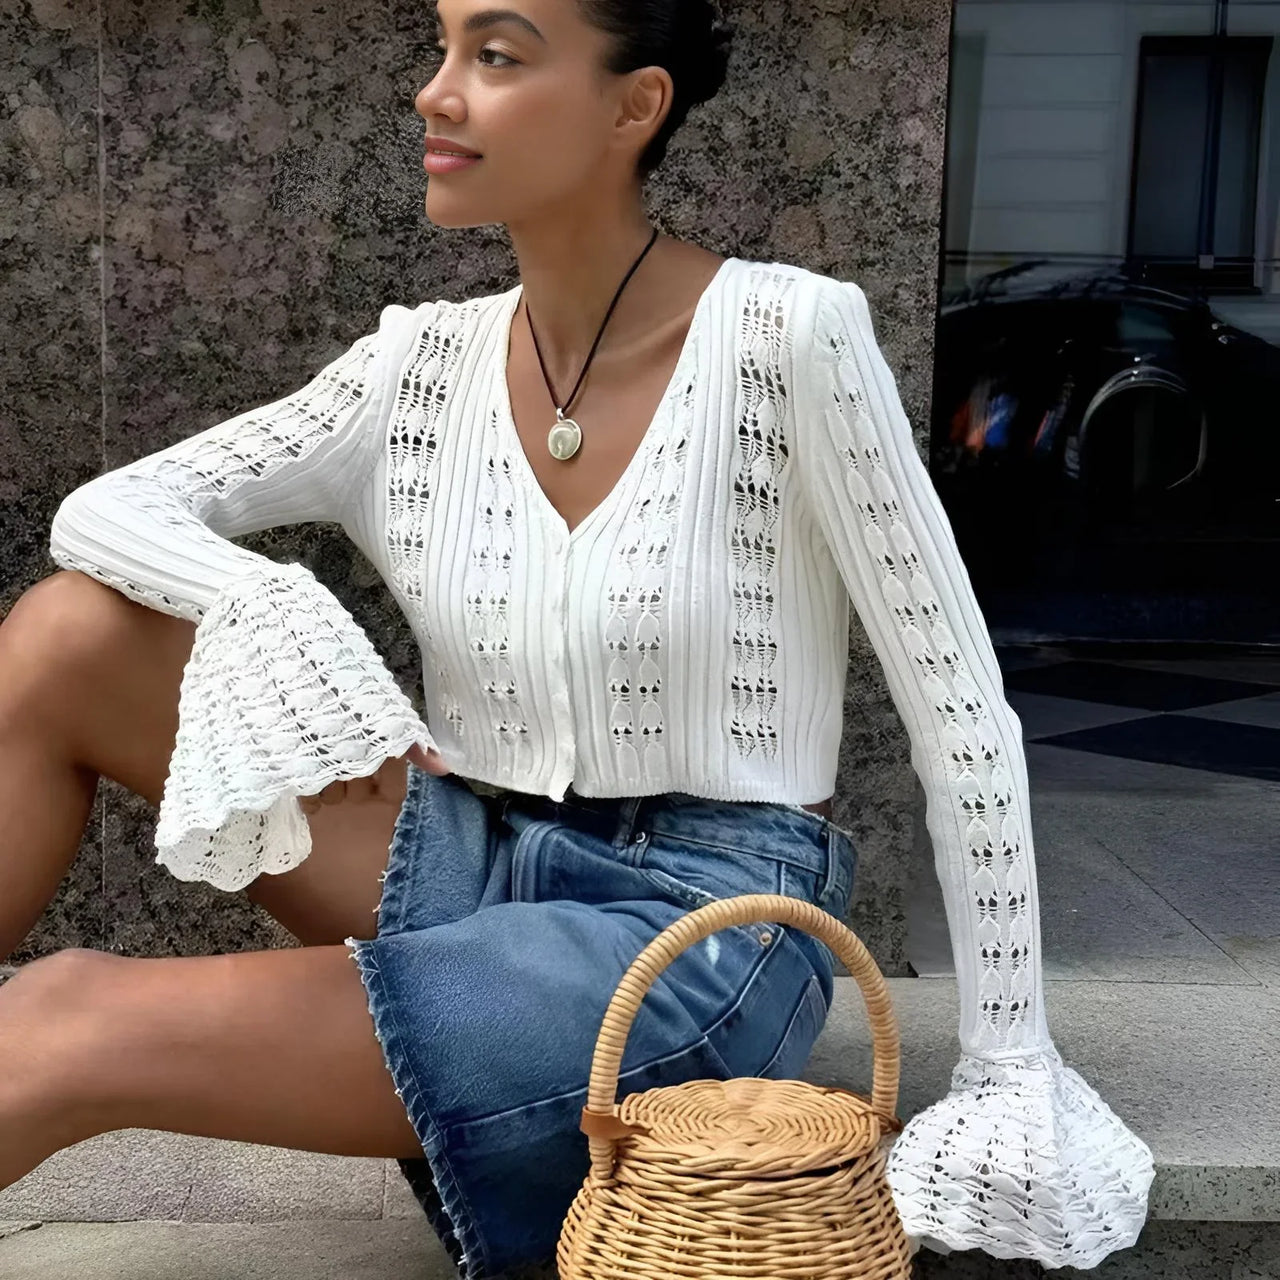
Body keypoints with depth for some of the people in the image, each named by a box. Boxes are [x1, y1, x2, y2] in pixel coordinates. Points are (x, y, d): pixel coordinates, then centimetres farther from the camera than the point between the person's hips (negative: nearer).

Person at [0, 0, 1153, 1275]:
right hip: (468, 870, 6)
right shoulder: (422, 364, 1)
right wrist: (264, 602, -22)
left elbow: (962, 708, -11)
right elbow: (103, 509, 1)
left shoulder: (789, 334, -15)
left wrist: (1010, 1059, -9)